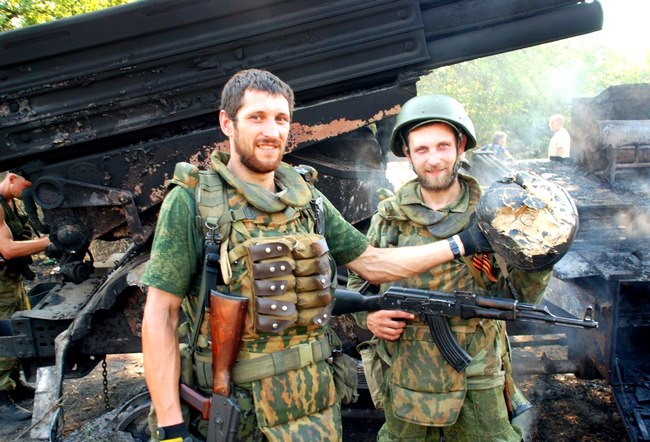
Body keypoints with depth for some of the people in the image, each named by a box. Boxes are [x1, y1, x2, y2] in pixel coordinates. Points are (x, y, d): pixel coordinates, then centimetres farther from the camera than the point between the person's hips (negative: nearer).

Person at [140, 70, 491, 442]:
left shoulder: (308, 200, 4)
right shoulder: (191, 202, -10)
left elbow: (373, 263, 11)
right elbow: (160, 316, -11)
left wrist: (462, 243, 9)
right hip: (232, 410, -4)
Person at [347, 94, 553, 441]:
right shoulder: (389, 216, -1)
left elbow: (521, 296, 1)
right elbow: (358, 279, 10)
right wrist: (368, 315, -9)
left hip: (477, 384, -1)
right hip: (405, 381, 1)